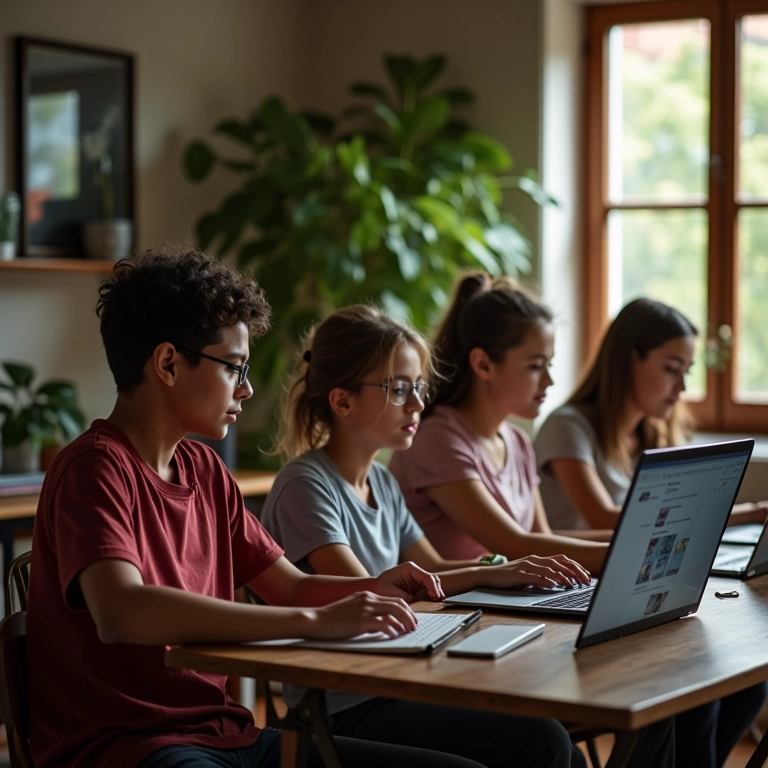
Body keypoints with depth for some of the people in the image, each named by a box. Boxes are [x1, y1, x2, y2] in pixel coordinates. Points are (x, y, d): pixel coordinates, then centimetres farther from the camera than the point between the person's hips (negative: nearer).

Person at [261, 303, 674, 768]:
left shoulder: (382, 482, 14)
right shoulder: (307, 486, -12)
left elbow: (433, 568, 18)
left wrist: (524, 569, -1)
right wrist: (488, 575, -19)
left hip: (397, 685, 8)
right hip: (342, 709, -8)